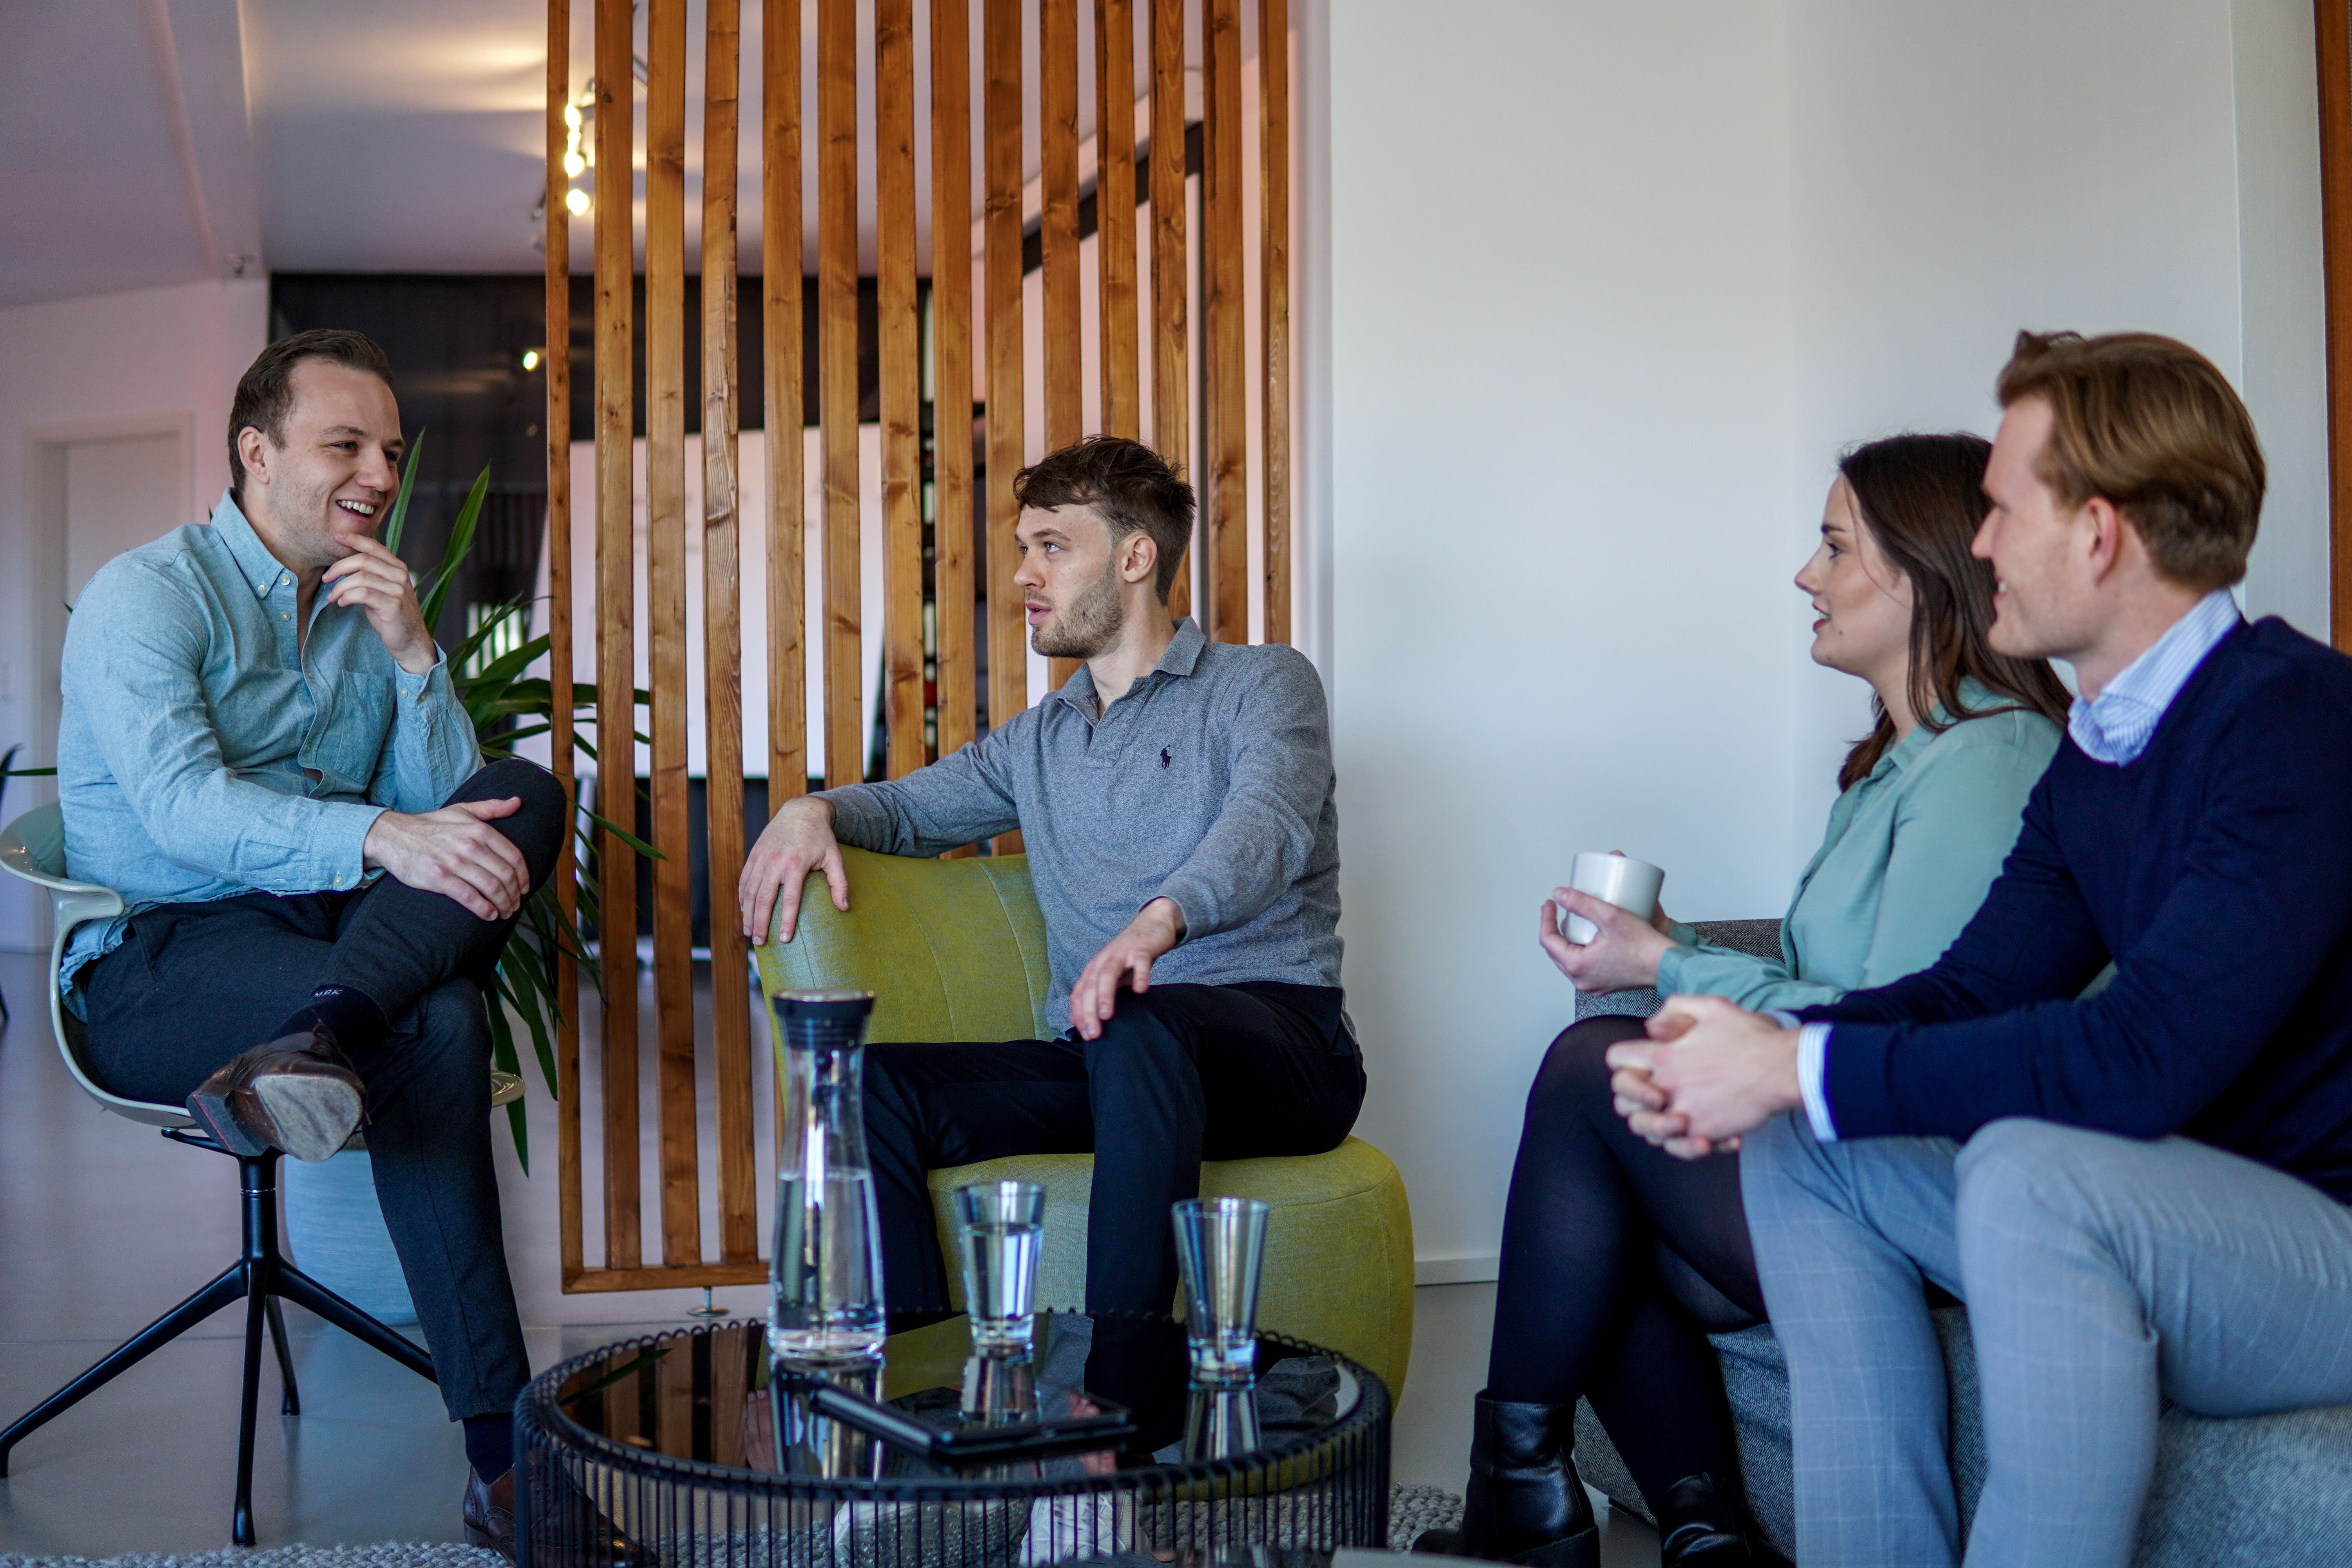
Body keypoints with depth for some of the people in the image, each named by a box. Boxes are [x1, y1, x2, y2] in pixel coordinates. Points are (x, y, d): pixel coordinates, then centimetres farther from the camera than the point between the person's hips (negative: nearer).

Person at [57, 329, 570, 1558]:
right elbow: (179, 808, -21)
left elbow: (447, 807, 6)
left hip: (337, 928, 6)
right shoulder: (147, 596, -3)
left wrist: (412, 656, -9)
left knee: (527, 798, -23)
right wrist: (382, 838, -36)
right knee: (434, 1030, -32)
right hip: (160, 962, -6)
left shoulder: (370, 610, 17)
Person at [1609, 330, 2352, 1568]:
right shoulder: (2093, 749, 9)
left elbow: (2146, 1055, -30)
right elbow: (1974, 988, 9)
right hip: (2156, 1221, 9)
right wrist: (1758, 1049, -11)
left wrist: (1794, 1068, -24)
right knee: (1805, 1153, 2)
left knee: (2030, 1166, -34)